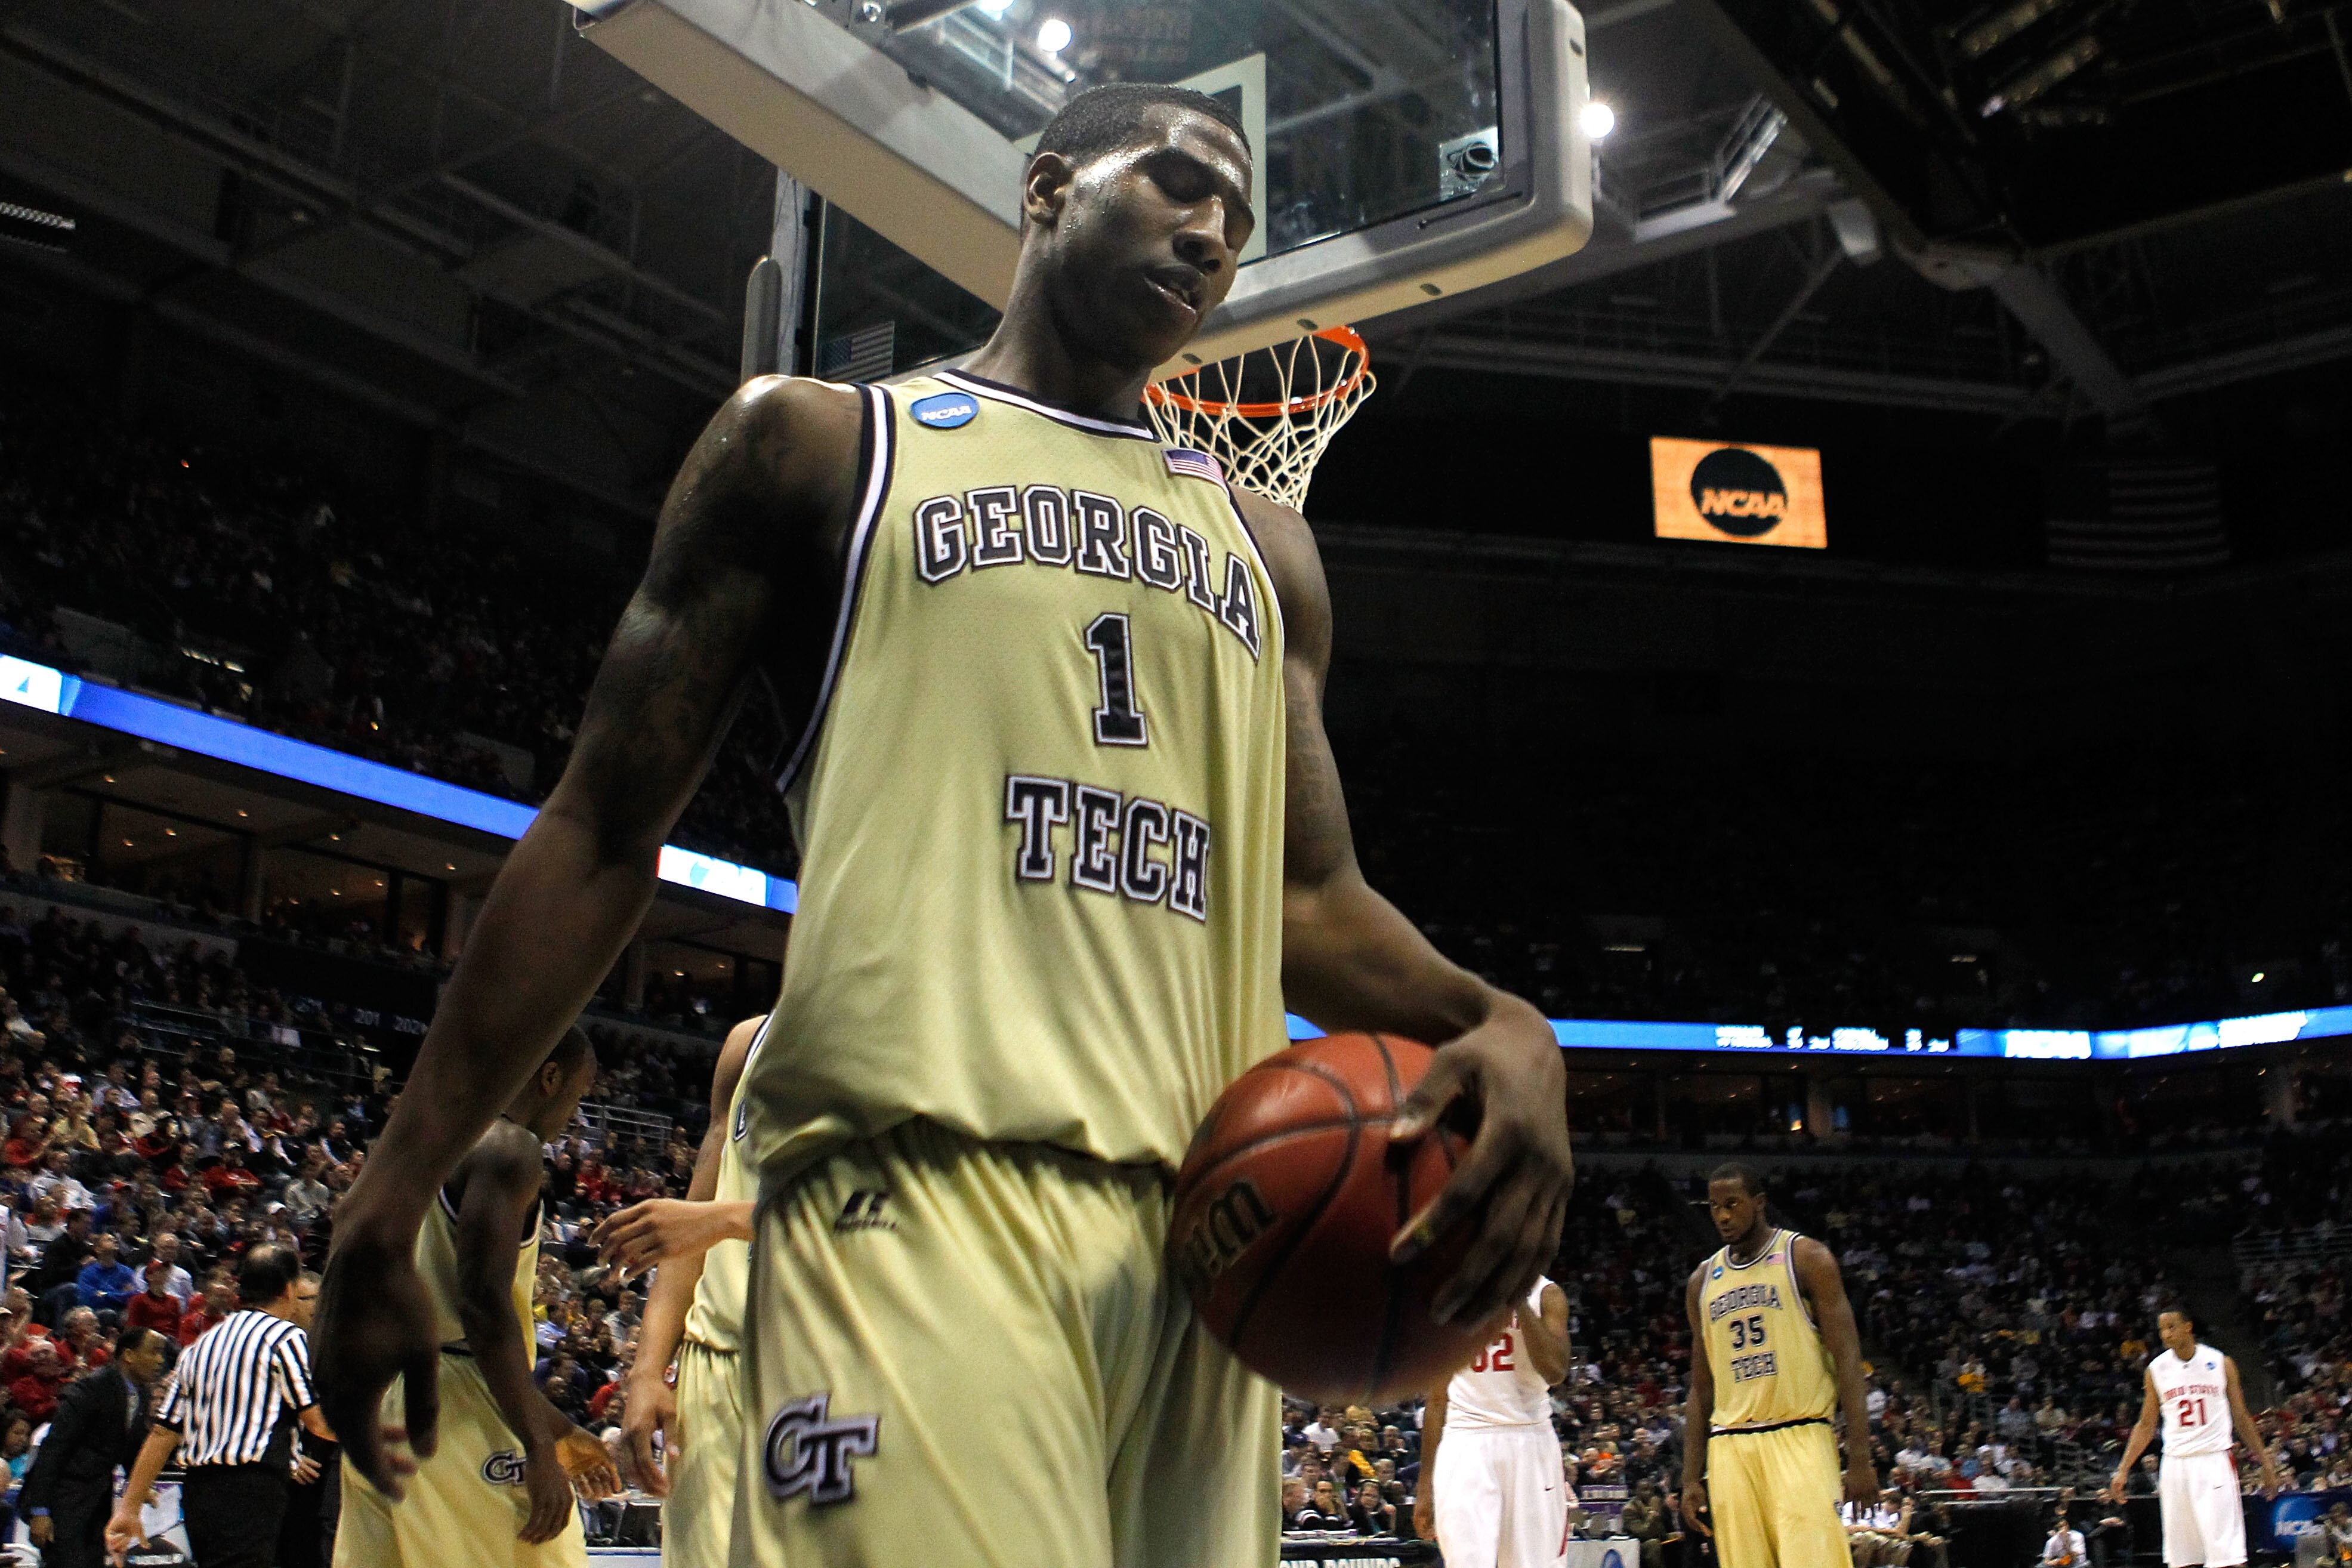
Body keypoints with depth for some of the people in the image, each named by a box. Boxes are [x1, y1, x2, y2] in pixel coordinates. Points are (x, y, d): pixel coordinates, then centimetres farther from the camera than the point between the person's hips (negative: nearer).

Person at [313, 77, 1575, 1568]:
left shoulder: (1263, 545, 23)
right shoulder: (816, 440, 11)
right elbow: (603, 833, 8)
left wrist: (1497, 1024, -3)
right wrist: (394, 1196, 2)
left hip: (1204, 1222, 5)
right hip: (922, 1185, -5)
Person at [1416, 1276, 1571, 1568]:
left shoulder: (1544, 1293, 4)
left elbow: (1555, 1371, -13)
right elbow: (1437, 1399, 10)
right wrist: (1426, 1484, 8)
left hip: (1530, 1442, 0)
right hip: (1465, 1443, 0)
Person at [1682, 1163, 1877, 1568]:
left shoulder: (1807, 1258, 0)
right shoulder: (1703, 1281, 14)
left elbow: (1847, 1360, -5)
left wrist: (1860, 1458, -13)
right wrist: (1690, 1476, 10)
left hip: (1800, 1440, -4)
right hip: (1730, 1448, 5)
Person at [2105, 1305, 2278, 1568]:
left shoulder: (2221, 1364, 1)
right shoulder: (2156, 1370, 5)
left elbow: (2241, 1418, 10)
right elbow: (2146, 1425, 12)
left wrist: (2265, 1463, 8)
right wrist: (2123, 1470, 7)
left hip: (2215, 1462, -2)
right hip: (2176, 1465, 2)